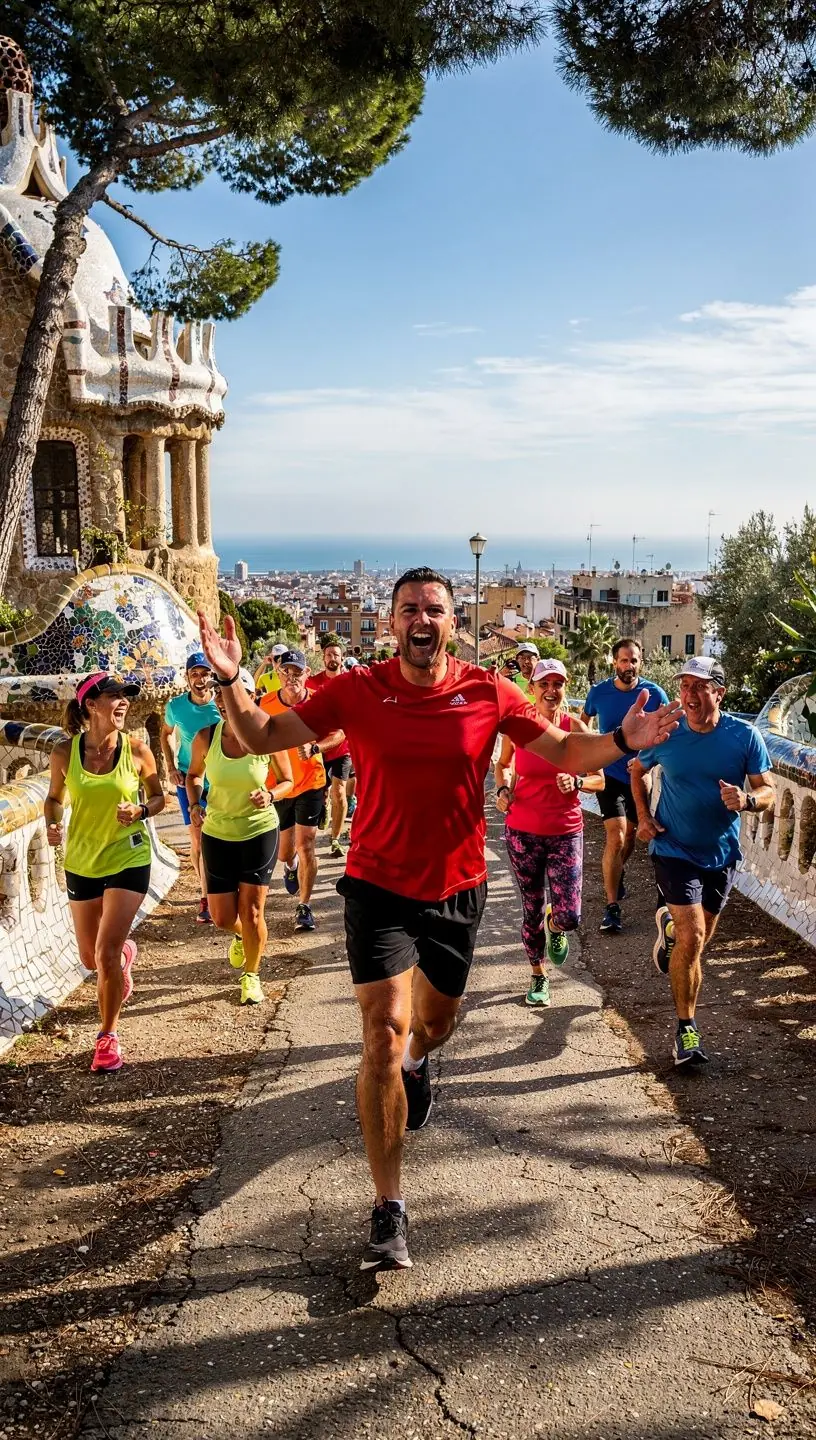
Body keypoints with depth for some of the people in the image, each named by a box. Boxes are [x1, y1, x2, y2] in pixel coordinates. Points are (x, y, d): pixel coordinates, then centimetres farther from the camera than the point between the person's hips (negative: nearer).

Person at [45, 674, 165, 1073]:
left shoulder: (136, 750, -11)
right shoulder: (64, 752, -9)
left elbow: (159, 796, 3)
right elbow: (54, 797, 7)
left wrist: (140, 811, -18)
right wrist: (52, 825, -13)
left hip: (128, 860, -2)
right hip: (81, 863, 3)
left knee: (106, 953, -11)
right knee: (91, 958, 14)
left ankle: (108, 1036, 10)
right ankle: (125, 951, 52)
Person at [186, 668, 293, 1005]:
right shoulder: (205, 738, -10)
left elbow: (287, 780, 0)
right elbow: (194, 774, 10)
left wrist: (270, 795, -21)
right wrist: (194, 804, -8)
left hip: (260, 831, -2)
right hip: (217, 834, 2)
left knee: (251, 911, 2)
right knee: (222, 918, 8)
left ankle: (251, 975, 26)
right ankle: (241, 935, 45)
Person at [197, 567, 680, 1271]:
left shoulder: (488, 692, -7)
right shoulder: (357, 690, -9)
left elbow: (565, 752, -1)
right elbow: (263, 736, -7)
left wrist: (622, 741, -19)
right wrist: (232, 683, -25)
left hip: (457, 889, 3)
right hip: (379, 887, -2)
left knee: (436, 1020, 21)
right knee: (384, 1031, -11)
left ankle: (416, 1057, 62)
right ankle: (389, 1211, 1)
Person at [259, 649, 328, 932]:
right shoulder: (266, 704, -11)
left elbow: (337, 734, -3)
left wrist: (314, 748, -22)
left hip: (310, 783, -2)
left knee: (306, 844, -7)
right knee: (284, 850, 16)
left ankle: (304, 906, 9)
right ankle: (290, 865, 54)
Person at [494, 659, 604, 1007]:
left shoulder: (575, 727, -7)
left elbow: (599, 779, 1)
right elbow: (503, 764, 13)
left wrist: (576, 782, -19)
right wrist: (503, 790, -6)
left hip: (566, 833, -1)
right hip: (523, 833, 1)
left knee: (569, 917, -9)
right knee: (532, 911, 11)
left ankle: (555, 928, 30)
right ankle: (539, 976, 35)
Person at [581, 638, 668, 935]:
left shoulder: (654, 694, -10)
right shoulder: (599, 692, -7)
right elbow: (583, 721, 12)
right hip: (609, 773, -2)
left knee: (630, 834, 17)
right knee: (615, 838, -13)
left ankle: (617, 872, 48)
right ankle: (612, 906, -7)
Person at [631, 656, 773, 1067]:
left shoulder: (745, 736, -12)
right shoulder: (666, 734, -11)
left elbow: (768, 791, -8)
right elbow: (637, 770, 8)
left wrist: (746, 800, -31)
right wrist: (643, 816, -4)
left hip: (720, 853, 3)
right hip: (673, 849, -2)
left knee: (699, 937, 20)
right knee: (692, 937, -15)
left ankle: (669, 924, 56)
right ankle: (686, 1028, -2)